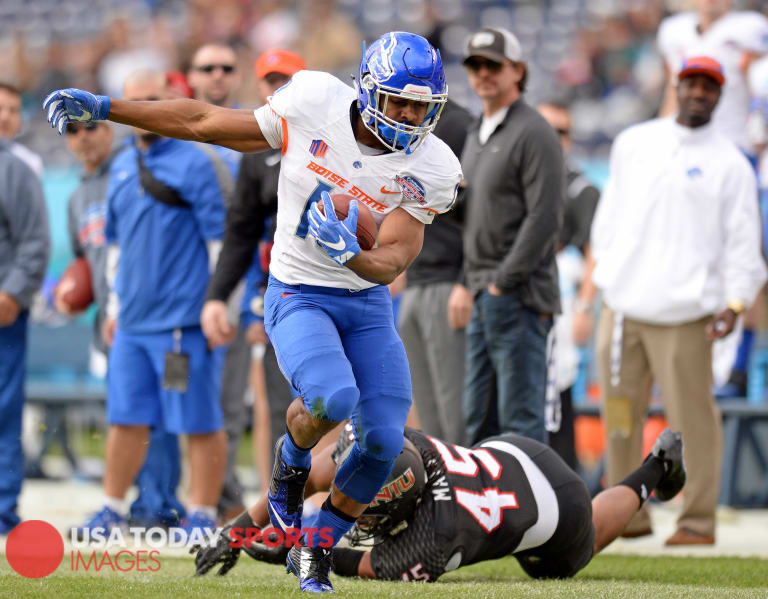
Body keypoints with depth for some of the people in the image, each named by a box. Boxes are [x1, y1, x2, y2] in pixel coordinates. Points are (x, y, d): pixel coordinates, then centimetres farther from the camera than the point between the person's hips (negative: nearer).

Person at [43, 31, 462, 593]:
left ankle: (316, 549, 15)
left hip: (367, 304, 3)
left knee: (384, 440, -8)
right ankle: (291, 459, 6)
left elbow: (391, 262, -14)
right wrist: (102, 106, 0)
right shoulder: (315, 104, -13)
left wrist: (350, 253, -38)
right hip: (298, 297, -3)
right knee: (332, 398, -30)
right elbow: (208, 123, -3)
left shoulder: (430, 169, -11)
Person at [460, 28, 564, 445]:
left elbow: (544, 218, -15)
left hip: (518, 297, -9)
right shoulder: (476, 136, 20)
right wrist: (472, 283, 12)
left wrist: (504, 282, -16)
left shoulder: (533, 133, -9)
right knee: (478, 419, 10)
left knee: (520, 418, -8)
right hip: (483, 297, 9)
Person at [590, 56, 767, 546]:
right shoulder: (633, 143, 15)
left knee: (692, 414, -7)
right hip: (622, 305, 4)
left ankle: (699, 520, 0)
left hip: (683, 313, -4)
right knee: (620, 413, 5)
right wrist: (603, 271, 14)